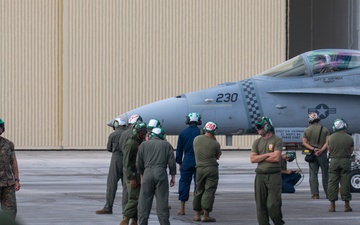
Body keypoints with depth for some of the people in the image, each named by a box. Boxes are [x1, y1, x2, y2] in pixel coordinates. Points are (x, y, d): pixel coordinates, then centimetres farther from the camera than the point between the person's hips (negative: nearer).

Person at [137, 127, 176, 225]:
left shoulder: (143, 145, 12)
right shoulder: (166, 145, 11)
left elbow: (139, 163, 10)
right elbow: (172, 162, 5)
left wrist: (141, 175, 21)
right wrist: (173, 176, 11)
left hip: (148, 173, 0)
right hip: (161, 173, 0)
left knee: (144, 201, 4)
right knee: (162, 201, 1)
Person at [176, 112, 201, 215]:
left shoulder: (183, 132, 2)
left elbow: (179, 149, 6)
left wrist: (179, 163, 14)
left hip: (186, 162, 1)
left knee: (184, 183, 5)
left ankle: (182, 208, 2)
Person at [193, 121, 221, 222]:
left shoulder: (196, 139, 1)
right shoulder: (215, 144, -9)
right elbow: (218, 156, 7)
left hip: (199, 168, 4)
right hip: (212, 168, -4)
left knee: (198, 191, 14)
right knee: (209, 191, -2)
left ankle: (196, 214, 15)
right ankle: (206, 215, -6)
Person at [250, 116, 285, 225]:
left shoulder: (277, 140, -1)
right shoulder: (257, 142, 13)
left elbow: (276, 158, -12)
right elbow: (252, 159, 2)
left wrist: (260, 158, -2)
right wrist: (267, 155, -7)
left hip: (274, 175, -5)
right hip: (260, 176, 5)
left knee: (273, 204, -10)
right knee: (261, 204, 3)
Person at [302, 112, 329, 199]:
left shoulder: (307, 130, 3)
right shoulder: (324, 129, 0)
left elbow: (304, 142, -3)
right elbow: (327, 142, -8)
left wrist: (313, 149, -9)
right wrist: (321, 150, -13)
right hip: (322, 154, -1)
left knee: (313, 175, 3)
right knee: (325, 174, 5)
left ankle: (315, 194, -2)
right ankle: (328, 193, 5)